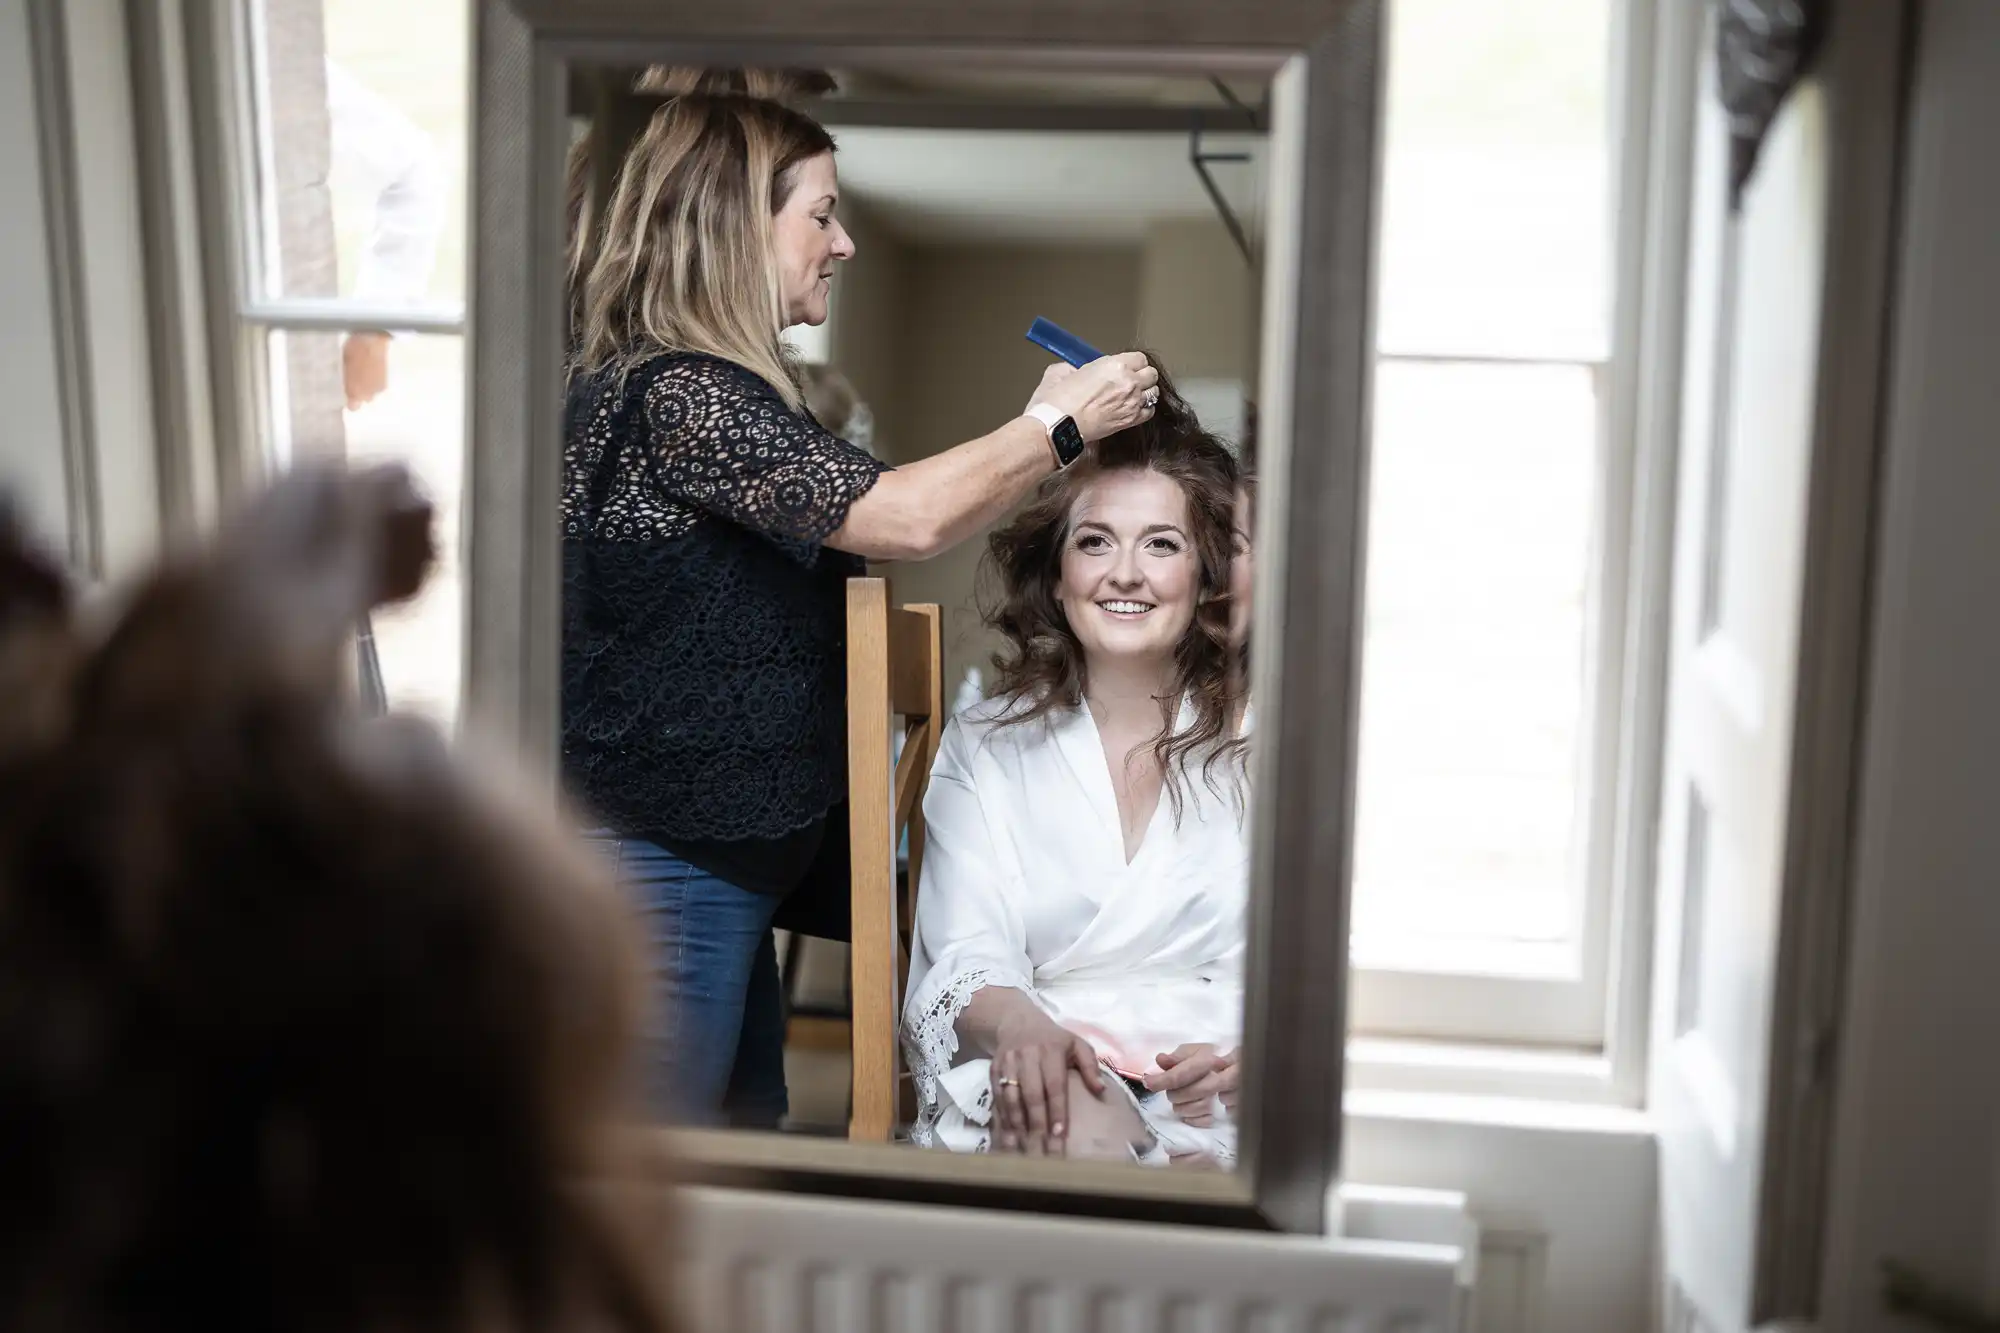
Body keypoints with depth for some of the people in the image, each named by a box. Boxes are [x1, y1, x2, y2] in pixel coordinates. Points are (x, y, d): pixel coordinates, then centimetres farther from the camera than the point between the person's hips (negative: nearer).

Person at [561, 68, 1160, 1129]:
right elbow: (904, 519, -24)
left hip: (720, 857, 11)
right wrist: (1057, 425, -11)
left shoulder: (701, 387, 15)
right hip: (659, 866, -11)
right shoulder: (668, 392, -19)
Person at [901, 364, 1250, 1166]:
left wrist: (1248, 1054, -21)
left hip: (1218, 1095, 0)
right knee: (1085, 1129, -36)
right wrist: (1019, 1024, -23)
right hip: (1041, 1075, 0)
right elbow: (963, 962, 2)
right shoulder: (985, 747, 15)